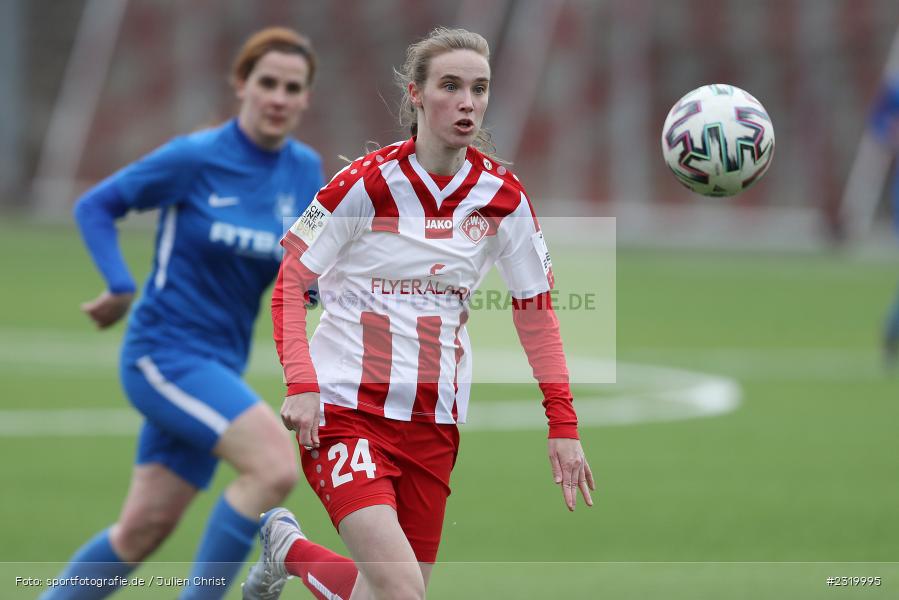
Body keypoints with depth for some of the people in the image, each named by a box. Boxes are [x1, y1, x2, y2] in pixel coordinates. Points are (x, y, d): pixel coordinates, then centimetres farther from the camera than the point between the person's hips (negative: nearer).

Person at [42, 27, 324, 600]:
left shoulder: (304, 170, 4)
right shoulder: (196, 157, -12)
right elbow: (95, 206, -3)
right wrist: (121, 287, -15)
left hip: (220, 366, 7)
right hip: (164, 353, -7)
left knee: (143, 530, 9)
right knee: (276, 463, -25)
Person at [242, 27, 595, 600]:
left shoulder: (503, 196, 1)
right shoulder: (367, 183, -10)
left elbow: (536, 309, 10)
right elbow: (290, 283, -3)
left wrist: (563, 423, 4)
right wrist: (301, 385, -17)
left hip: (436, 420, 5)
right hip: (344, 407, -5)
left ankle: (288, 550, 32)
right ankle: (286, 543, 10)